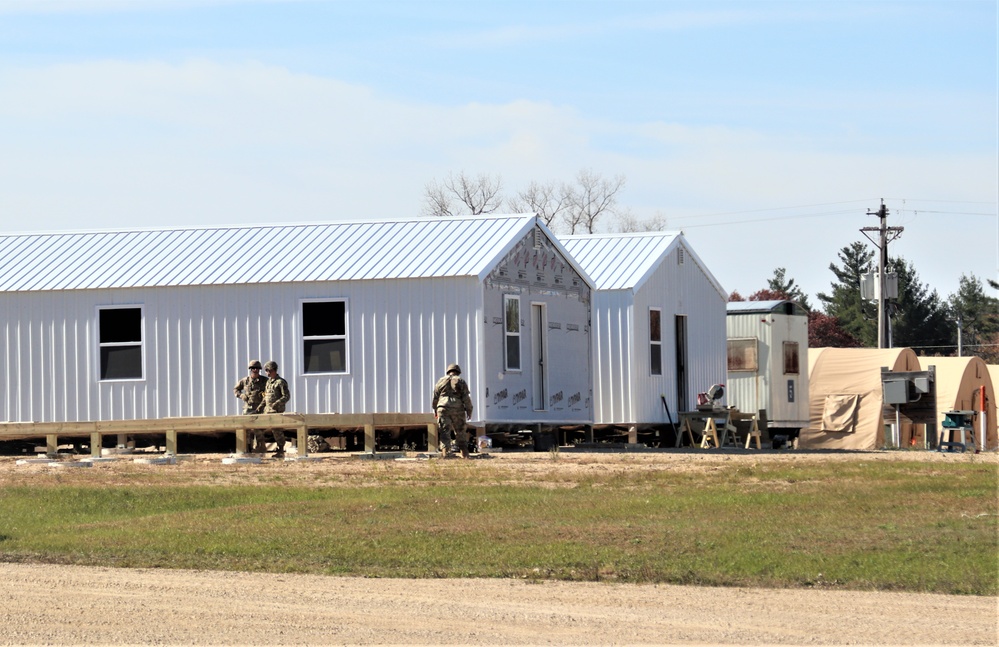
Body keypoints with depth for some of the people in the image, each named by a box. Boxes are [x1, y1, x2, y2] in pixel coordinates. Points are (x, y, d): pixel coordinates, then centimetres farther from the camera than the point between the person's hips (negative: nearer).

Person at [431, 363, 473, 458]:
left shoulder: (441, 381, 13)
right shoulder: (461, 381, 7)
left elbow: (435, 397, 15)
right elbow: (466, 398, 1)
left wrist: (435, 410, 24)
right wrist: (469, 411, 7)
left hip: (443, 409, 0)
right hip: (458, 409, 0)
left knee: (444, 432, -3)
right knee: (460, 432, 9)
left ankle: (445, 451, -19)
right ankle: (464, 453, 10)